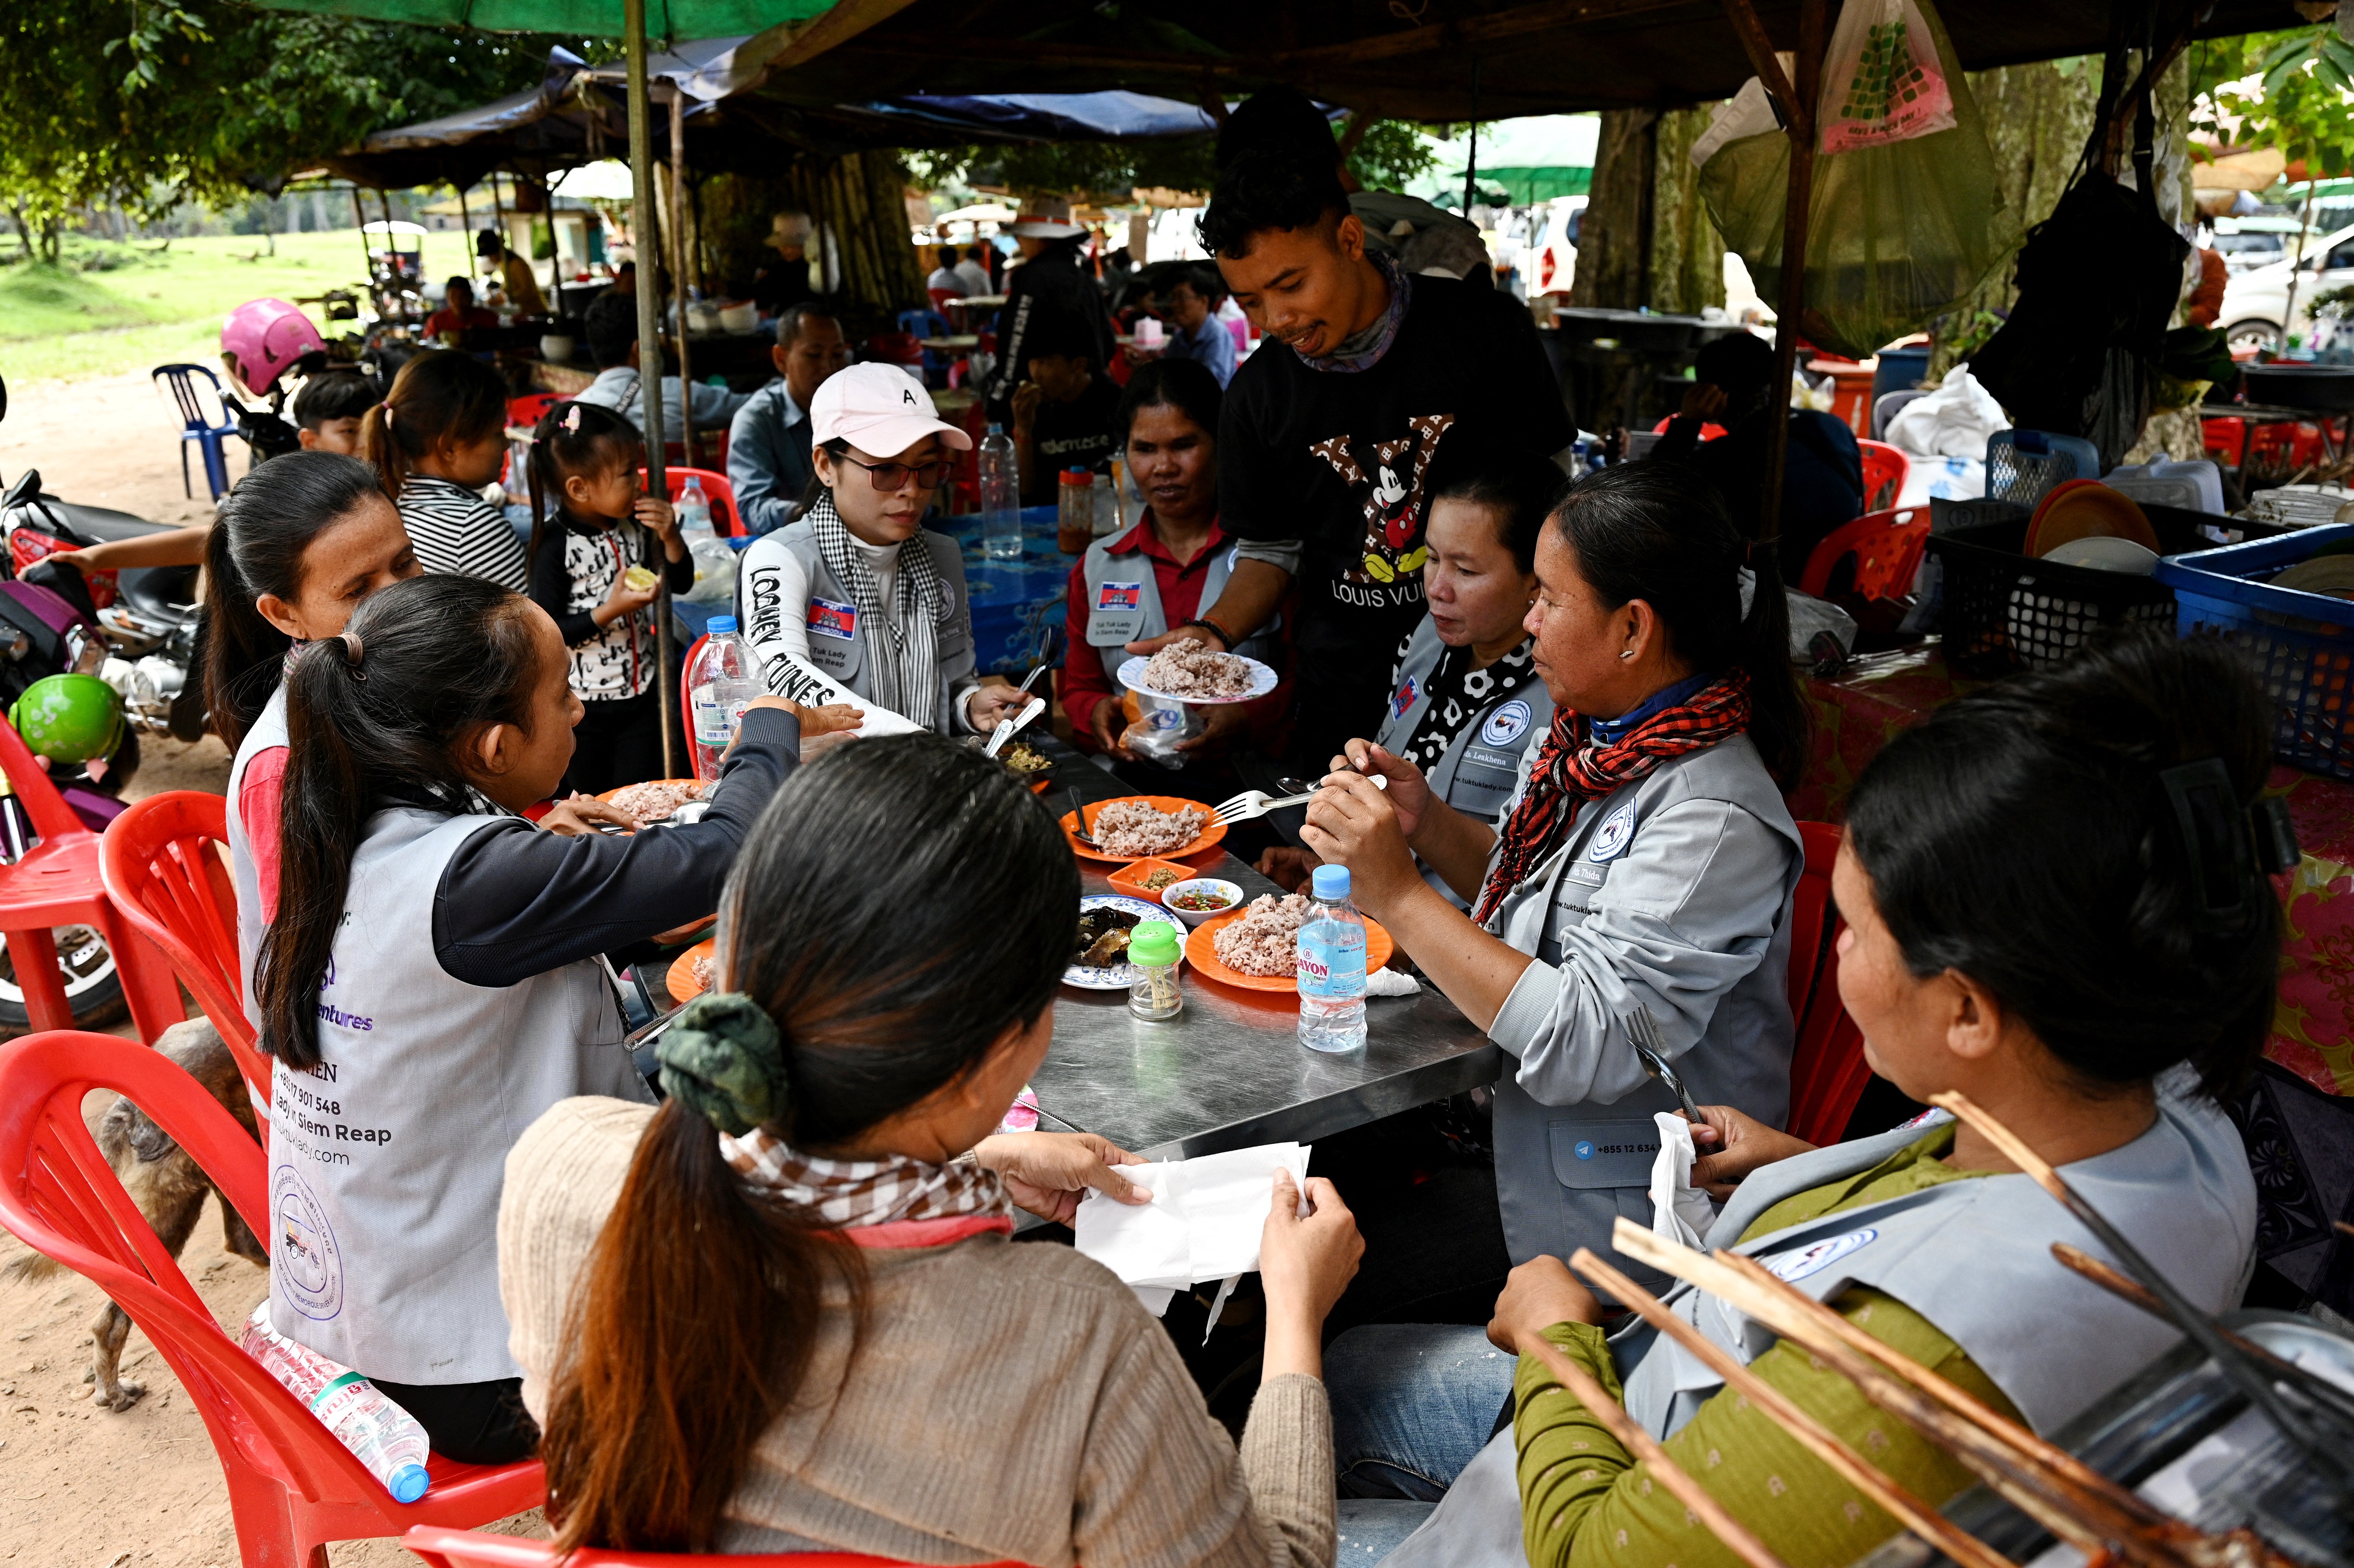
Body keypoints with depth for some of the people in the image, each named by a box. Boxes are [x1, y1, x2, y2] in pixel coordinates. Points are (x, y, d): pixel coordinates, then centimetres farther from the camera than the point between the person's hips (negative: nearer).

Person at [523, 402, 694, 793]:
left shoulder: (635, 526, -1)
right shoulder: (555, 546, -17)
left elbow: (682, 582, 10)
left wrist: (670, 537, -8)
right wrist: (611, 610, -25)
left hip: (641, 696, 4)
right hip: (582, 705, -4)